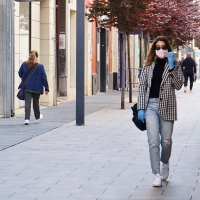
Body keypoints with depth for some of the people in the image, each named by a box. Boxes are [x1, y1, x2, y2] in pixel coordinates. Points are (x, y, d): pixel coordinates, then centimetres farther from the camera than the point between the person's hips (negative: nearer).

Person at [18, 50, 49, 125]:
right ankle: (37, 117, 37)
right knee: (36, 102, 16)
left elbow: (20, 74, 10)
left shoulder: (24, 64, -3)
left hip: (26, 87, 0)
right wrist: (46, 88, 2)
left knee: (27, 102, -3)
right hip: (37, 88, 0)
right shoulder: (40, 66, -8)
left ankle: (27, 119, -17)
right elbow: (44, 78, -5)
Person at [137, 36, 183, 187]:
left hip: (167, 106, 0)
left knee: (166, 141, 6)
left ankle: (165, 163, 36)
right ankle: (157, 174, -7)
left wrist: (171, 67, -17)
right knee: (153, 141, -9)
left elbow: (178, 85, -8)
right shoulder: (148, 66, 9)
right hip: (151, 105, 1)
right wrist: (140, 108, -1)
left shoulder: (174, 65, 5)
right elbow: (142, 87, 7)